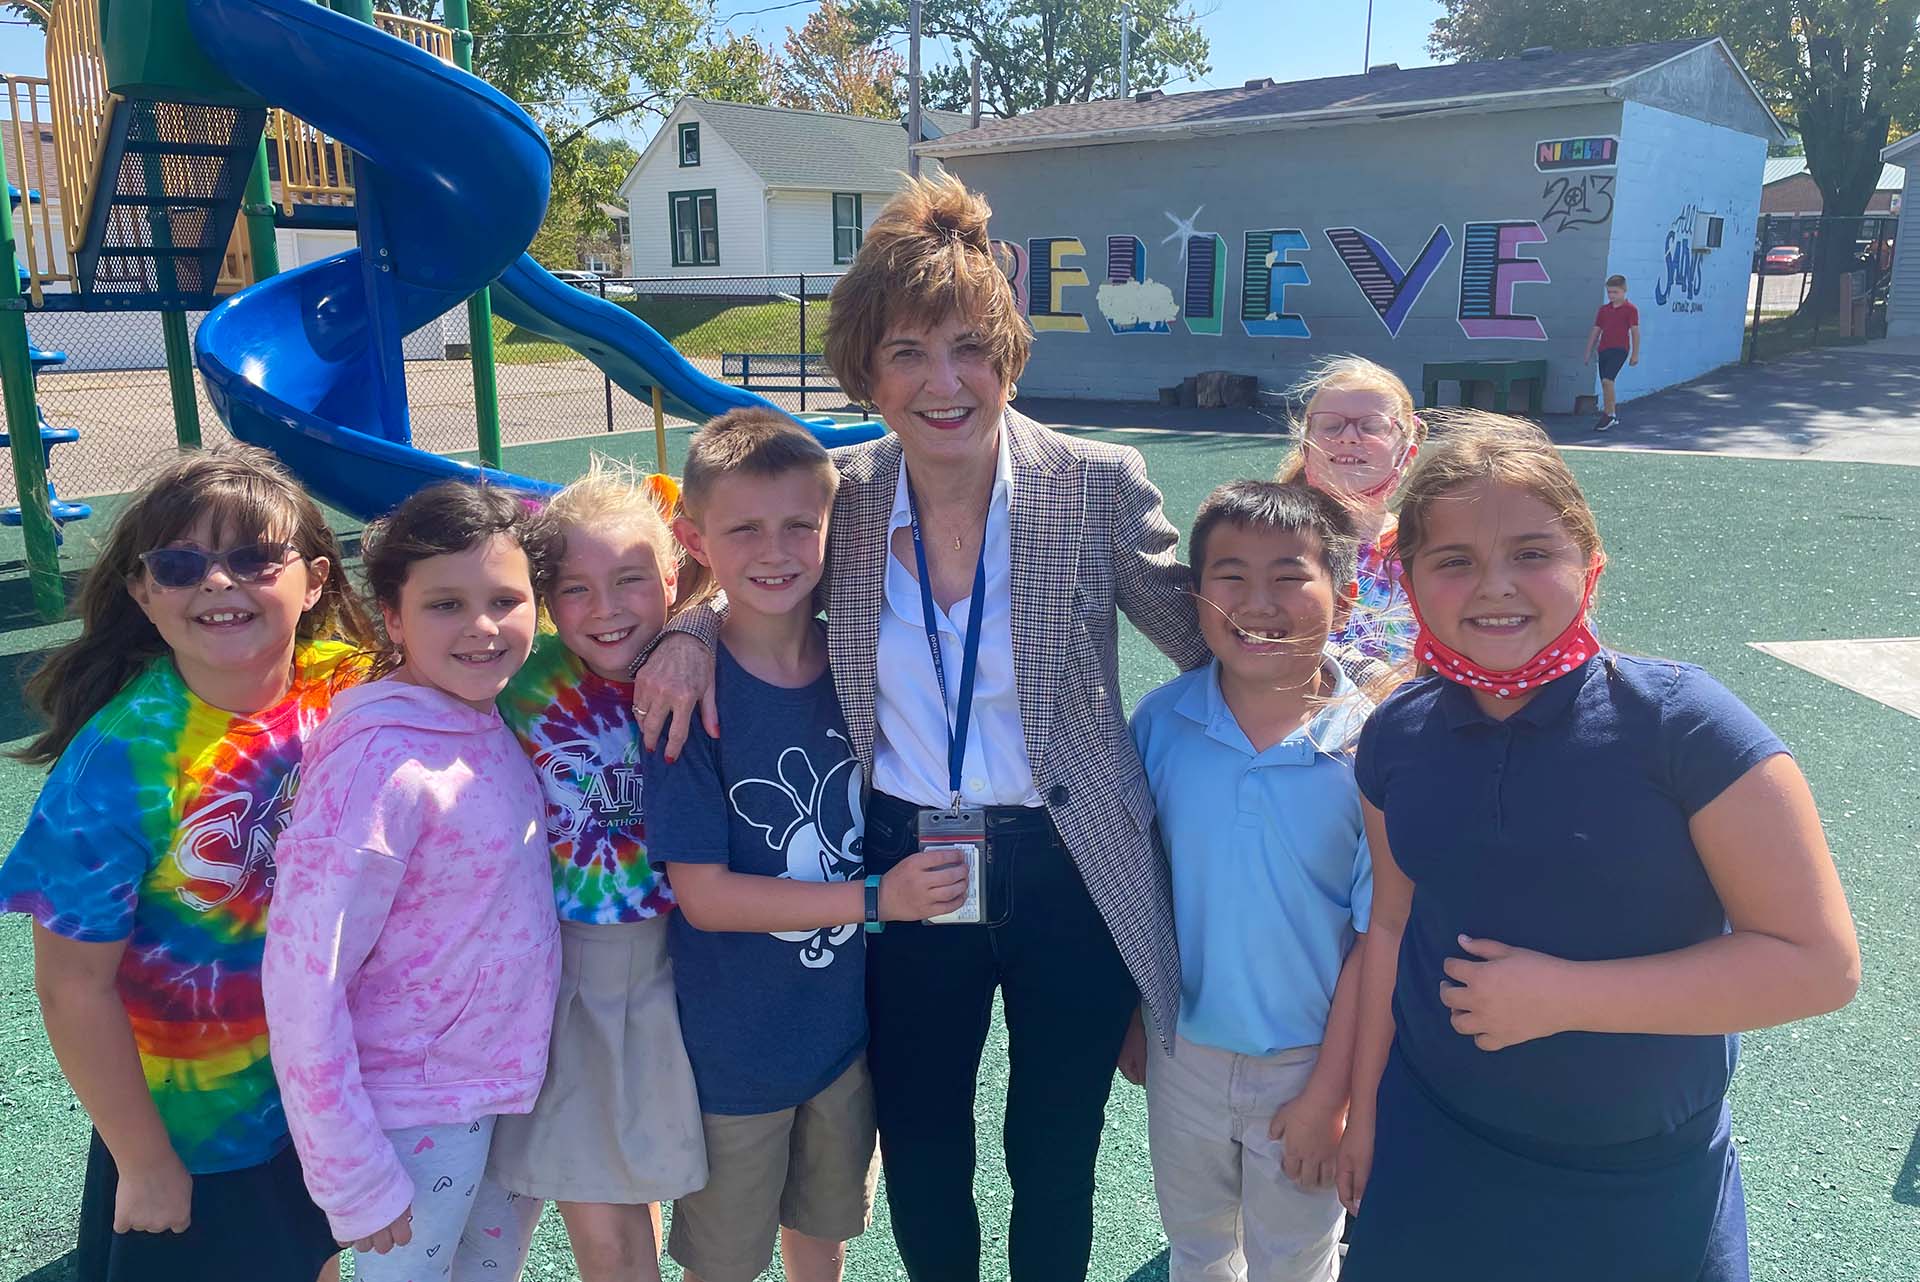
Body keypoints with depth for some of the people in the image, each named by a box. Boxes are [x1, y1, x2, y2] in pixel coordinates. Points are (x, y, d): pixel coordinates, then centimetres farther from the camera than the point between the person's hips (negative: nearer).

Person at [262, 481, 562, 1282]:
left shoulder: (494, 719, -5)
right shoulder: (380, 762, -25)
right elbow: (303, 982, -22)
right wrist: (354, 1179, -17)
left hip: (513, 1077, 7)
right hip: (418, 1113, -7)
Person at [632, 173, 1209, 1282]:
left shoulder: (1099, 485, -12)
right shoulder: (840, 494, -5)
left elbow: (1208, 640, 0)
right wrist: (692, 628, -6)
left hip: (1068, 876, -2)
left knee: (1056, 1166, 19)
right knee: (921, 1164, 20)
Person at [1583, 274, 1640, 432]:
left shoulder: (1630, 309, -2)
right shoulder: (1603, 309, 14)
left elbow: (1635, 332, -2)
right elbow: (1595, 331, 17)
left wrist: (1635, 354, -5)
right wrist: (1588, 353, 15)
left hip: (1620, 349, -6)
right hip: (1603, 349, 6)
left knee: (1607, 380, -21)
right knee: (1605, 383, 10)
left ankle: (1608, 415, -16)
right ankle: (1613, 416, 23)